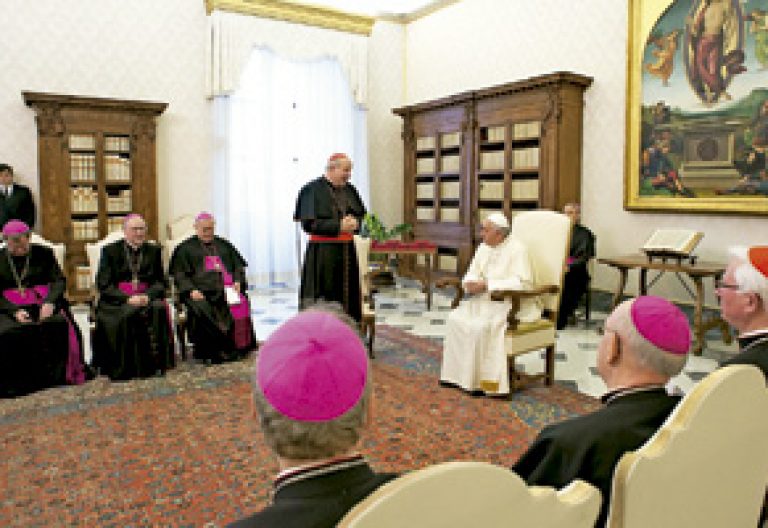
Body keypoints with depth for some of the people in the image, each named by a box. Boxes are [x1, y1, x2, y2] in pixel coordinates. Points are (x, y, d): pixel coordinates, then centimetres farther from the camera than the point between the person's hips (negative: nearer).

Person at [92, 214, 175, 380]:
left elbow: (160, 282, 10)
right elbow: (104, 285, -2)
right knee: (129, 313, -35)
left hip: (147, 297, 2)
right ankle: (127, 367, -25)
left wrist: (148, 296, -12)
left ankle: (154, 364, -25)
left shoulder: (153, 250, 14)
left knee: (159, 309, -32)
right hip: (117, 300, -2)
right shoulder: (110, 250, 6)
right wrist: (127, 298, -17)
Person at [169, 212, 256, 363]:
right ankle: (208, 353, -22)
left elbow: (238, 265, 20)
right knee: (201, 310, -33)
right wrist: (191, 290, -11)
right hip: (201, 292, -2)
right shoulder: (186, 248, 17)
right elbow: (179, 273, 7)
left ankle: (237, 348, -19)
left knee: (241, 304, -28)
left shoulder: (223, 245, 26)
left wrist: (237, 282, -1)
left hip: (227, 289, 2)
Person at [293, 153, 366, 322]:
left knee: (348, 299, 8)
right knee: (323, 302, -2)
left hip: (347, 251, 6)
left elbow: (363, 217, 16)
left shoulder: (349, 190, 11)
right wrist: (339, 226, -20)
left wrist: (355, 222, -8)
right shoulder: (314, 190, -8)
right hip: (323, 253, -6)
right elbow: (309, 223, -14)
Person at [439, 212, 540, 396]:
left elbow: (522, 282, -24)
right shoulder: (484, 247, 9)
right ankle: (457, 373, -3)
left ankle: (481, 380, -16)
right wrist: (470, 283, -13)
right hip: (486, 300, 8)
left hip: (512, 303, -8)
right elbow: (472, 274, 13)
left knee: (480, 326, -30)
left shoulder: (516, 249, -14)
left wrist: (487, 284, -26)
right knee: (455, 319, -12)